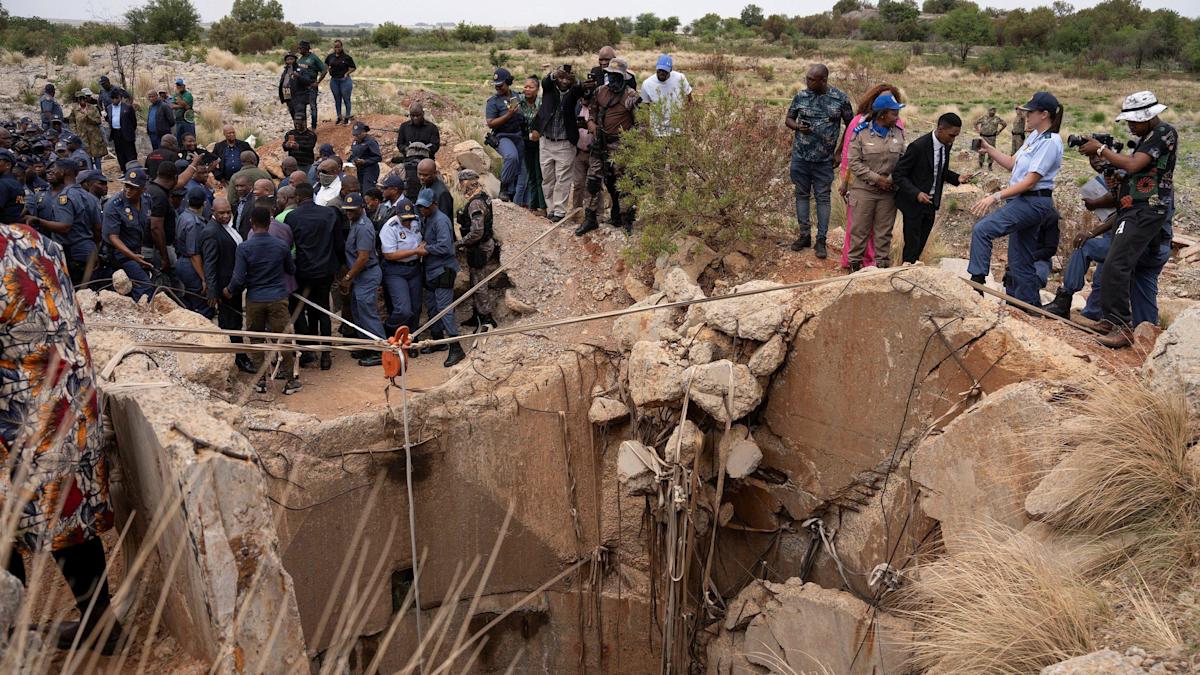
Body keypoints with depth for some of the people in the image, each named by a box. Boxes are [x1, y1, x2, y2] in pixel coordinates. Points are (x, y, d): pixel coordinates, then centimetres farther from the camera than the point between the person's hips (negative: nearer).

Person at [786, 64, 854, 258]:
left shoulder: (840, 99, -6)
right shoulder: (801, 95, -1)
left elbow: (850, 126, 3)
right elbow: (788, 118, 9)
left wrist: (840, 152, -1)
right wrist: (798, 127, -14)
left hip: (825, 159, -2)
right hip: (800, 156, 2)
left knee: (823, 198, 2)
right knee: (802, 194, 9)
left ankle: (821, 240, 8)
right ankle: (804, 235, 21)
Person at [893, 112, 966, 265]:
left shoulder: (947, 145, 0)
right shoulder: (918, 146, -22)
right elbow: (898, 175, -19)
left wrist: (957, 178, -4)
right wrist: (916, 193, -30)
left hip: (931, 202, 7)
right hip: (914, 202, -7)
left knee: (921, 244, 14)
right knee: (912, 246, -1)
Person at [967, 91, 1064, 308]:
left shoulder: (1050, 142, -15)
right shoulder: (1035, 136, 13)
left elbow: (1030, 181, -20)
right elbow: (1012, 164, 20)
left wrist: (996, 196, -24)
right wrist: (989, 149, 9)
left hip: (1032, 202, -10)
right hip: (1023, 201, 10)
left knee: (982, 229, -22)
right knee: (1020, 261, 12)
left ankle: (977, 279, -20)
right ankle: (1031, 308, 20)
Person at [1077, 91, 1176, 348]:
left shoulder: (1164, 132, -9)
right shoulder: (1149, 137, 20)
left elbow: (1133, 165, -19)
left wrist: (1101, 149, -10)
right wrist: (1104, 162, 6)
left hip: (1145, 211, -10)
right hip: (1137, 210, 10)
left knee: (1116, 265, -20)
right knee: (1143, 273, 14)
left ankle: (1121, 325, -21)